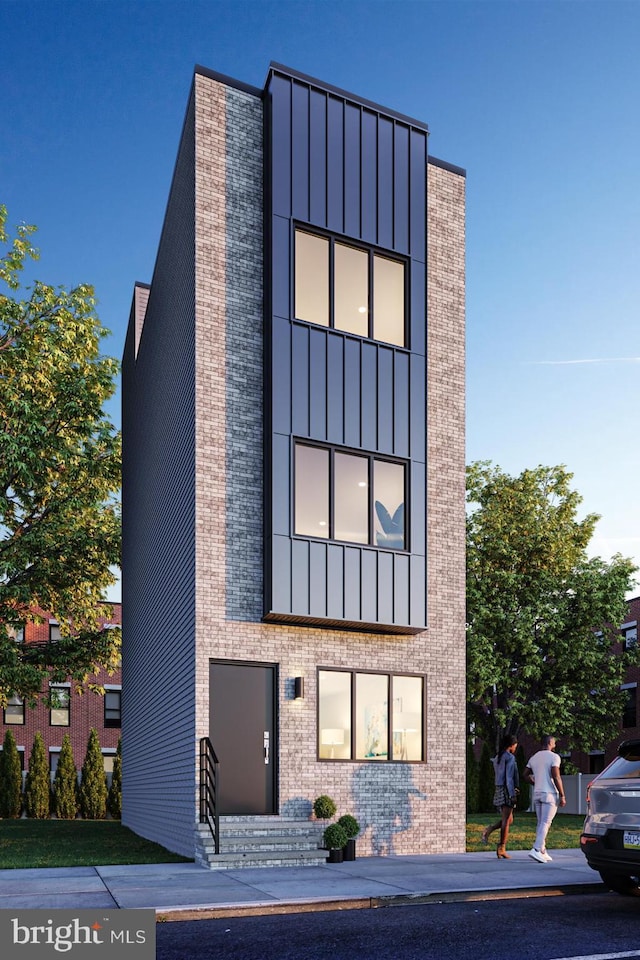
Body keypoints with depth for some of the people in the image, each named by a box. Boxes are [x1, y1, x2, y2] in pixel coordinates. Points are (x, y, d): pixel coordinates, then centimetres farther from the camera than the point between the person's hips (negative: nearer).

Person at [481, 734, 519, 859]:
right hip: (507, 791, -8)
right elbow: (509, 777, -19)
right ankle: (502, 849, -1)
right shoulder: (510, 757, -12)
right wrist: (512, 794, -19)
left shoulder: (497, 758, 15)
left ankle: (489, 830, -1)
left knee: (509, 820, 17)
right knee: (506, 820, -2)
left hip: (498, 791, 8)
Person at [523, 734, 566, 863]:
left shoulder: (534, 757, 13)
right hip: (549, 794, -7)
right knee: (545, 823, -9)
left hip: (537, 794, 7)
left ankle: (543, 852, 15)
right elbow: (556, 777, -16)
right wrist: (562, 796, -12)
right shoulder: (554, 757, -9)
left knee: (541, 823, 13)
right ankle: (536, 850, -20)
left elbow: (526, 775, 15)